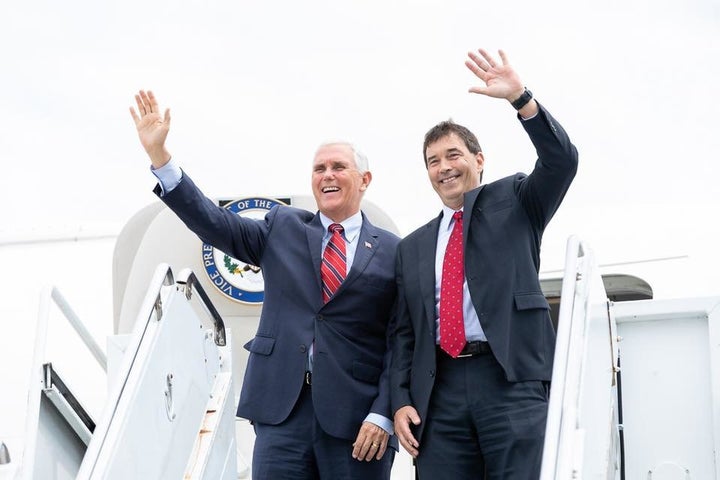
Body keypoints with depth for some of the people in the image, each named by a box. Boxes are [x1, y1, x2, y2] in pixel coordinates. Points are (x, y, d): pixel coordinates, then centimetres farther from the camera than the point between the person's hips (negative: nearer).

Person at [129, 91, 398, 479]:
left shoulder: (393, 252, 5)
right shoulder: (283, 228, 12)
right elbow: (214, 223, 2)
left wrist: (382, 415, -10)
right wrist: (159, 154, -6)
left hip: (357, 416, -1)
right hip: (281, 408, 1)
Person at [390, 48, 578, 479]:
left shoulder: (513, 202, 13)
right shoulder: (413, 247, 21)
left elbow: (562, 161, -5)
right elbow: (404, 332, 18)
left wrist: (520, 97, -16)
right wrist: (402, 400, 4)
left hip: (511, 380, -3)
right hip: (440, 391, 3)